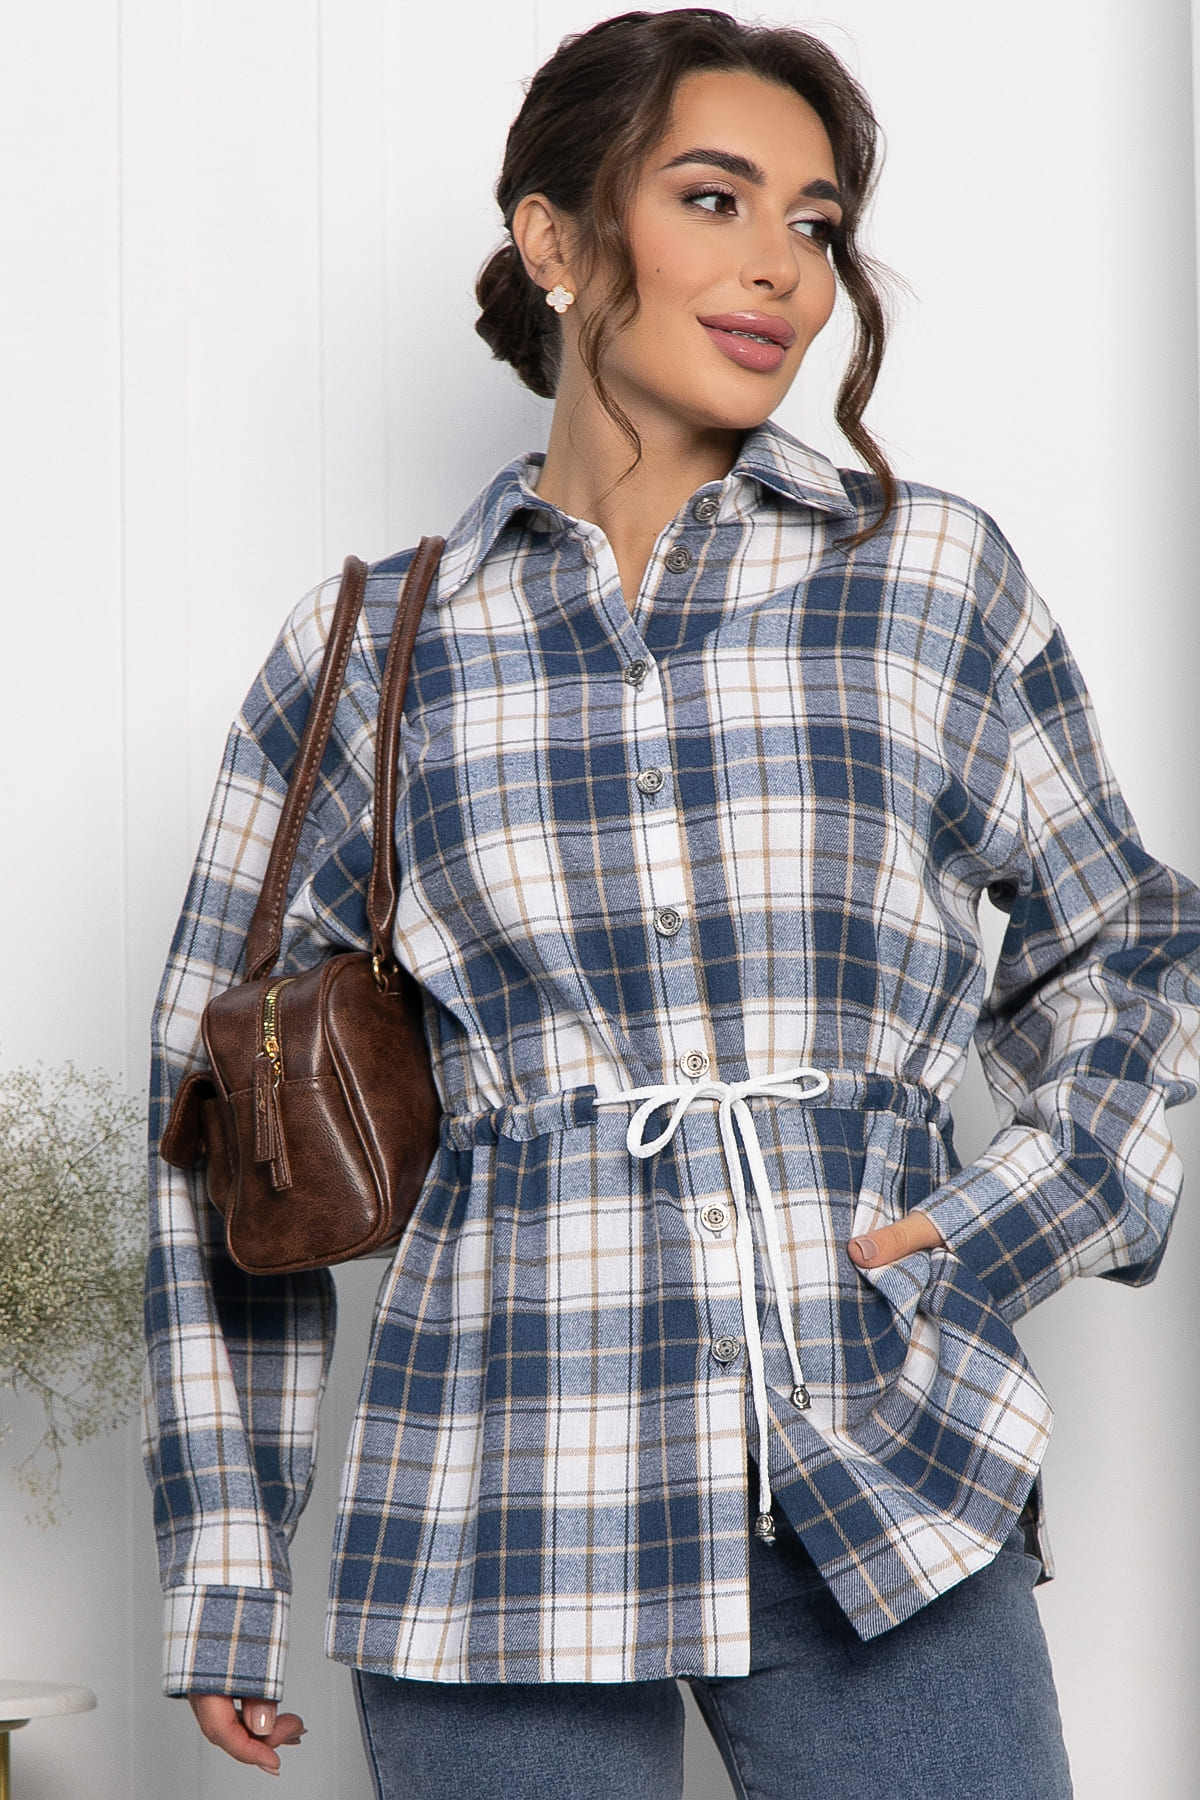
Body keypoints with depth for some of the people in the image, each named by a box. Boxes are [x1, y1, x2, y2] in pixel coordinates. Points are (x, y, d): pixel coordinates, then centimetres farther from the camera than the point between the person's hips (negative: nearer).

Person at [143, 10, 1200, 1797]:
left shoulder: (933, 578, 6)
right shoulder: (369, 657, 5)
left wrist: (1007, 1226, 0)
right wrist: (227, 1571, 9)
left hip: (895, 1502, 1)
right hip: (508, 1516, 0)